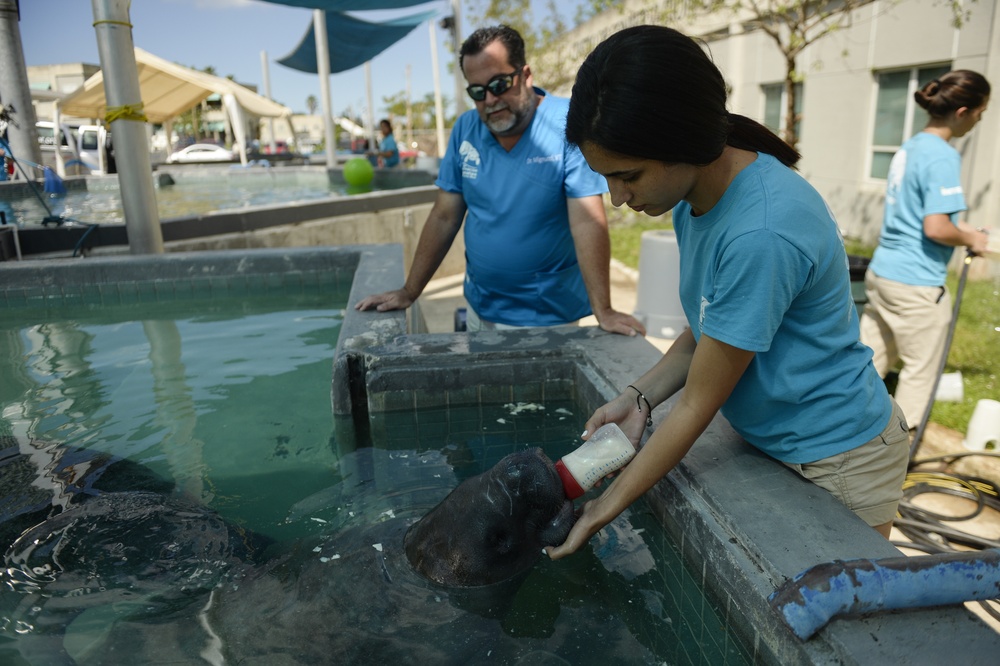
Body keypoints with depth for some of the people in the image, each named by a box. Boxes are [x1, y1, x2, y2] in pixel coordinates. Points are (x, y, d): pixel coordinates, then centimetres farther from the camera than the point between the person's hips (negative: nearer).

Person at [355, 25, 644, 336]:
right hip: (479, 311, 5)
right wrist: (409, 293, 1)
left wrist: (604, 311, -29)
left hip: (549, 317, -4)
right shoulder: (465, 129, -1)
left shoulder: (568, 124, -16)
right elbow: (444, 217, 2)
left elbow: (588, 223, -22)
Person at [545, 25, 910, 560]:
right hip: (766, 441, 7)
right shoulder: (696, 195, -6)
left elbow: (697, 405, -25)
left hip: (837, 458, -7)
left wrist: (602, 511, -15)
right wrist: (639, 397, -10)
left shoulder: (761, 233, -33)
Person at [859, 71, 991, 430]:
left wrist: (957, 225, 20)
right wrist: (970, 239, -4)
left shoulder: (909, 147, 10)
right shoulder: (943, 157, -17)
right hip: (916, 285, -8)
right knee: (920, 373, 9)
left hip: (880, 273, 8)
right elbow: (935, 229, -22)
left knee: (871, 363, 17)